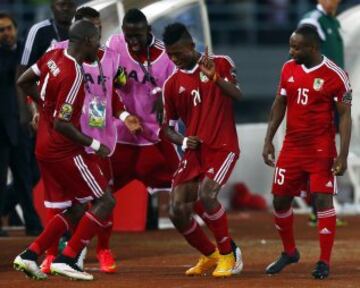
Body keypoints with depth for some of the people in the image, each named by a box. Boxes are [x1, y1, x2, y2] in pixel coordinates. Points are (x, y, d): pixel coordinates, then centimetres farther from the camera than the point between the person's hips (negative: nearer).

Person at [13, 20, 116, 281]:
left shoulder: (54, 56, 3)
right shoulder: (74, 75, -23)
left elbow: (24, 82, 17)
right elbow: (61, 124, -23)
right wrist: (94, 145, -13)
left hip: (46, 148, 9)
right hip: (65, 150, -9)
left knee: (75, 210, 16)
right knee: (105, 201, 0)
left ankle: (30, 255, 10)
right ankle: (66, 259, -5)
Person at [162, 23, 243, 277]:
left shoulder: (221, 64, 0)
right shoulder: (172, 84, 8)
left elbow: (238, 96, -13)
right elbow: (168, 127, 13)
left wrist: (215, 77, -27)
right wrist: (183, 141, -7)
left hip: (223, 148, -5)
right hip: (194, 151, 5)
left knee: (206, 194, -27)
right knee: (178, 211, -5)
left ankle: (229, 254, -9)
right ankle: (210, 255, 19)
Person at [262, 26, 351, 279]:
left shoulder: (335, 76, -13)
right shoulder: (288, 69, 3)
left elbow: (345, 116, -11)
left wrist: (343, 155, -16)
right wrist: (268, 141, 8)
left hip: (321, 149, -5)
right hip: (292, 146, 5)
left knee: (323, 199, -11)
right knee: (280, 199, 8)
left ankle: (324, 262, -3)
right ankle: (289, 252, 28)